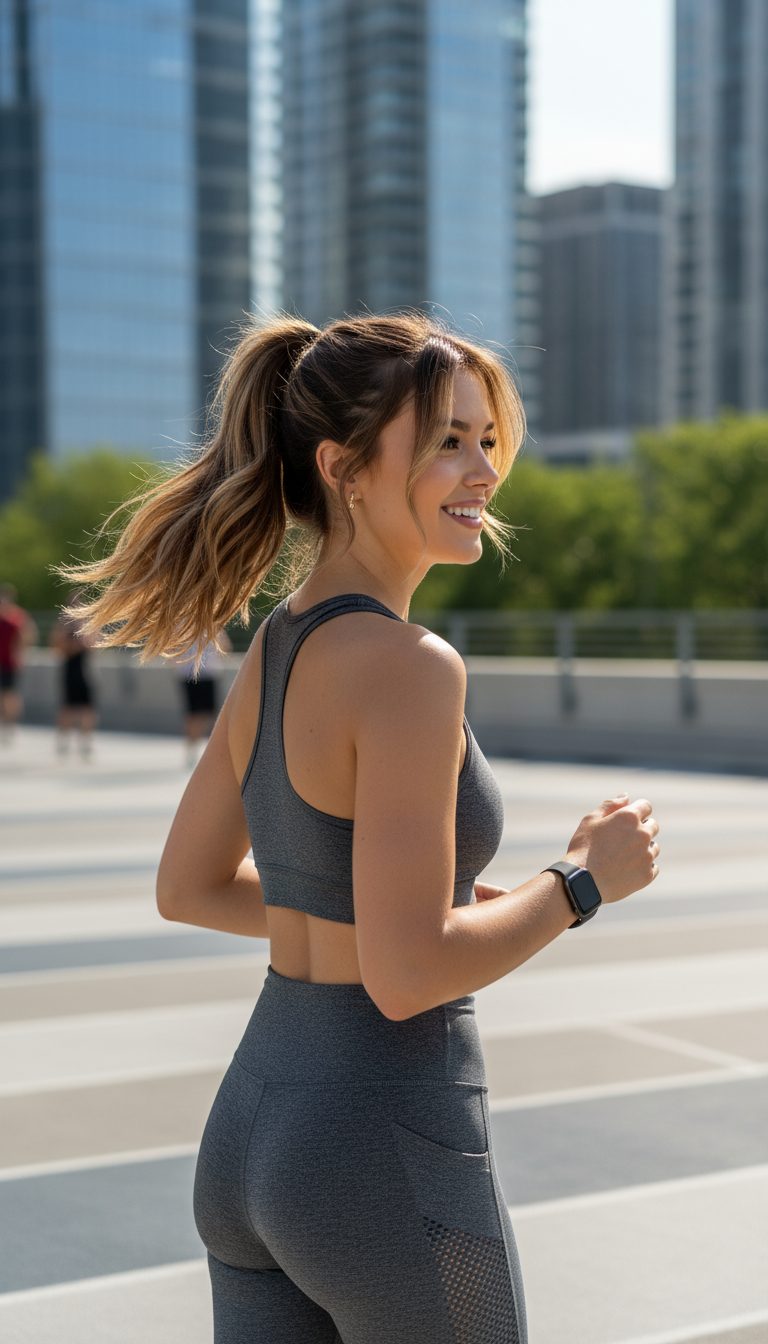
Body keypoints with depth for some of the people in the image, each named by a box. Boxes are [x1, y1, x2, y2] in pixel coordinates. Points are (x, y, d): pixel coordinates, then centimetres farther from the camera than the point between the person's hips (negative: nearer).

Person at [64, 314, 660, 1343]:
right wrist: (583, 880, -10)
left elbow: (188, 888, 16)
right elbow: (408, 974, -24)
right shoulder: (407, 667, -20)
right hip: (388, 1168, -8)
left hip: (251, 1138, 8)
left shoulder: (276, 647, 6)